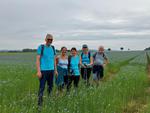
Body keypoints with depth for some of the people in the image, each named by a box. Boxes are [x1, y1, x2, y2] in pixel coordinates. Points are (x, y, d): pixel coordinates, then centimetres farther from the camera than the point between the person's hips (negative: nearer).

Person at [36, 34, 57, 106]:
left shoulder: (53, 48, 12)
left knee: (50, 86, 13)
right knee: (42, 87, -6)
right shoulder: (41, 47, -3)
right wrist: (38, 71, -14)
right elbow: (38, 59, -7)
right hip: (43, 70, -5)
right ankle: (39, 103, -1)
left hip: (51, 70, 5)